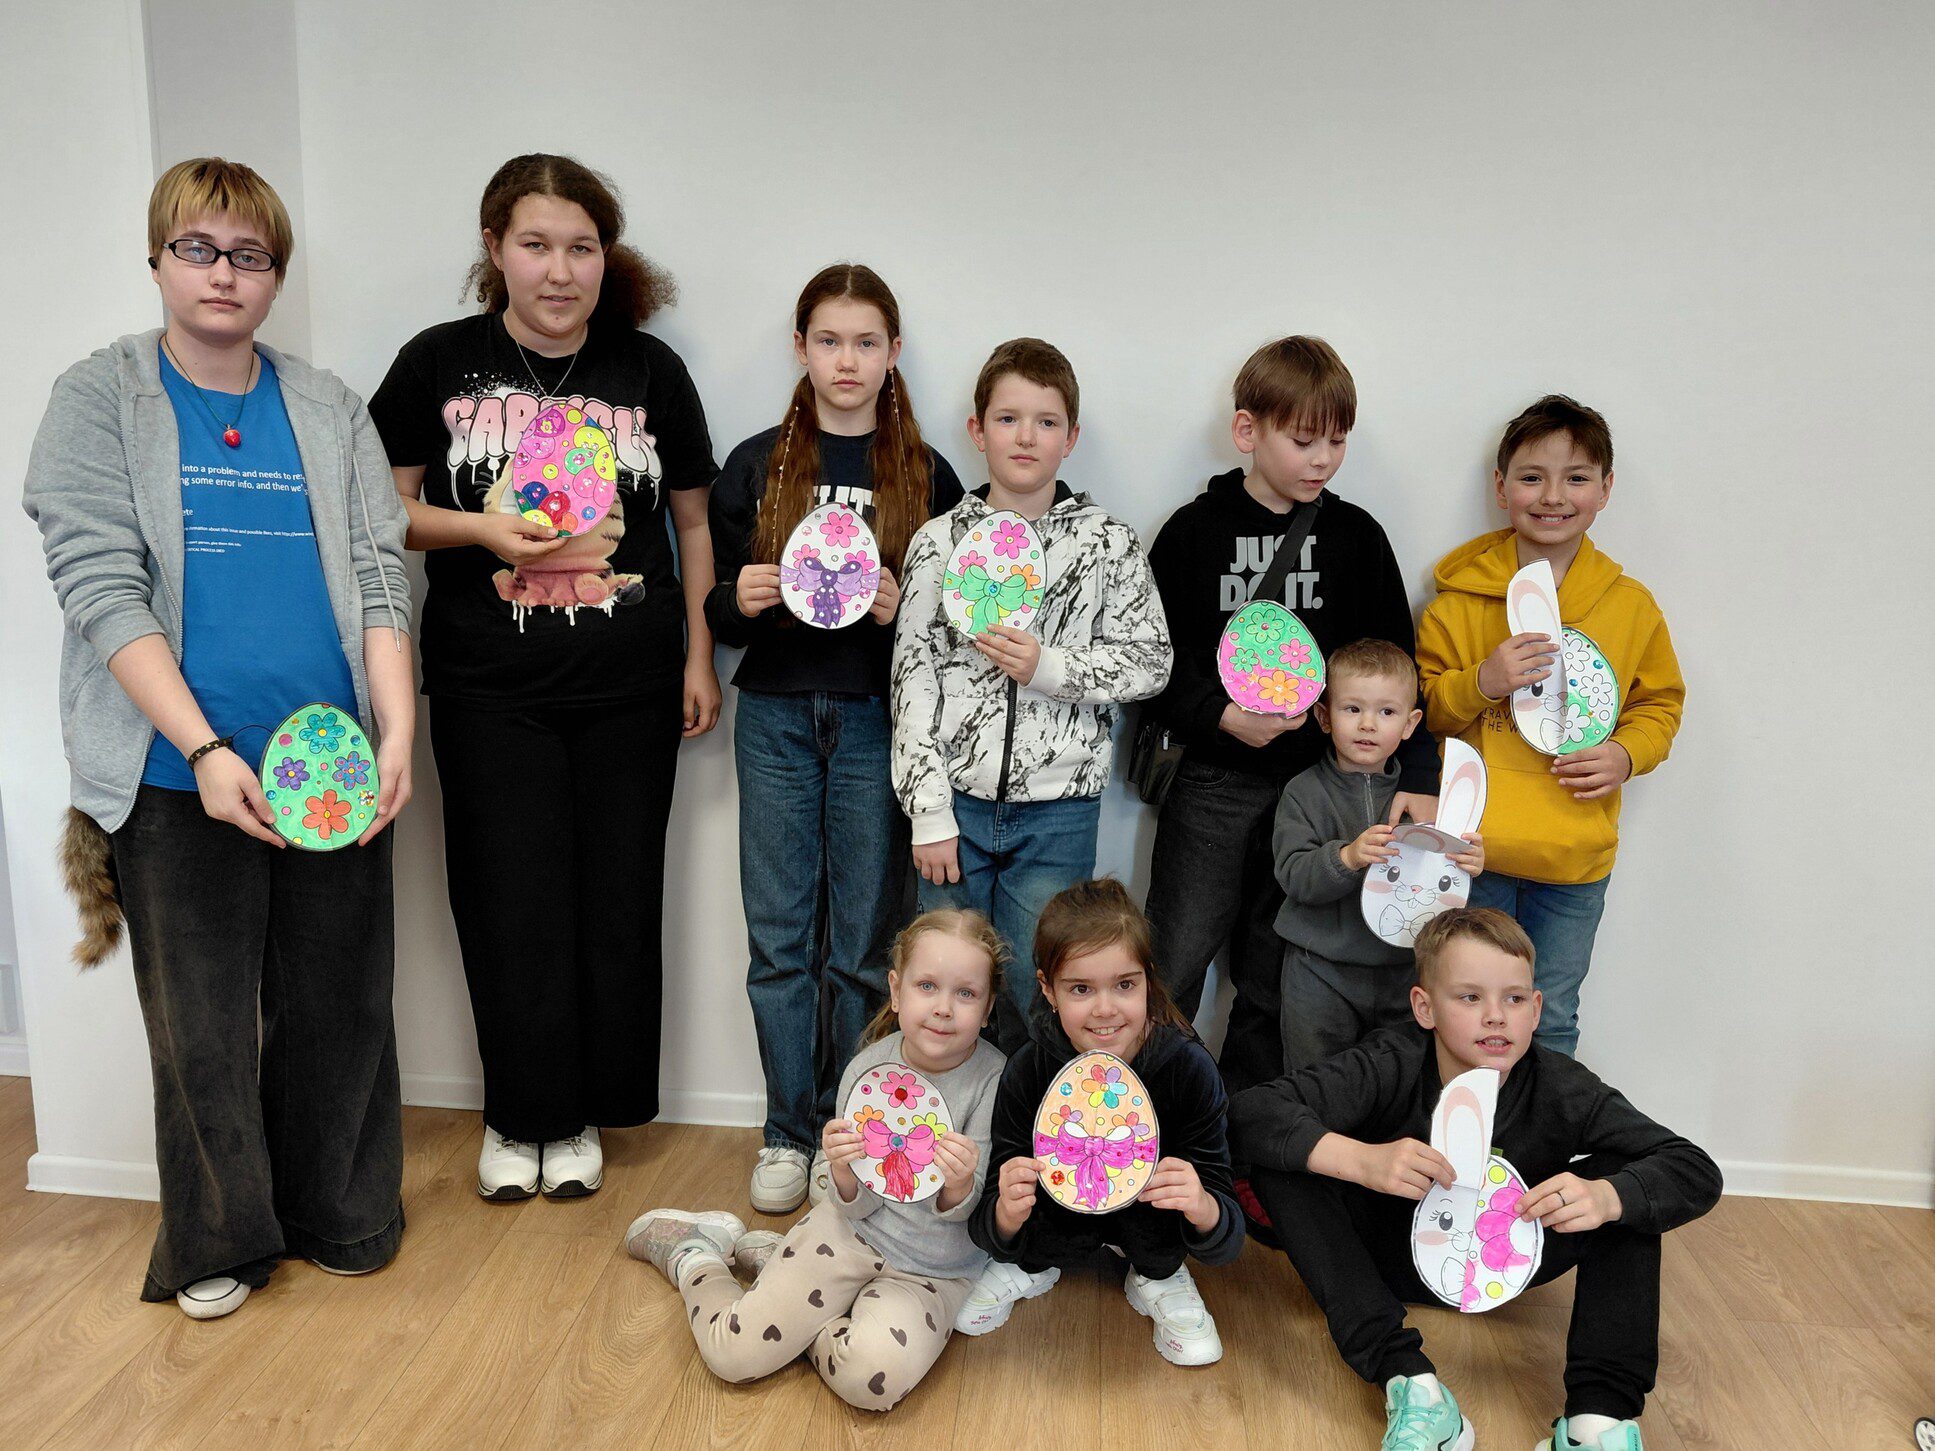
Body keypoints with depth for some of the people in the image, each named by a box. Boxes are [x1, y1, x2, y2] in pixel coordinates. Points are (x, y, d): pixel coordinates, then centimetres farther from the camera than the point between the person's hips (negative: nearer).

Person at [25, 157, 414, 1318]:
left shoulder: (330, 410, 10)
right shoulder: (100, 398, 2)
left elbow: (380, 577, 4)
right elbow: (100, 586, -7)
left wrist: (399, 731, -9)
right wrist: (204, 749, -17)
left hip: (335, 768, 2)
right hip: (178, 775, -2)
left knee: (341, 1004, 11)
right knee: (202, 1024, 9)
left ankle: (338, 1214, 31)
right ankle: (219, 1243, 29)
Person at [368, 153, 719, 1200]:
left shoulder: (649, 369, 4)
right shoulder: (439, 363, 1)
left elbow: (694, 520, 10)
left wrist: (699, 658, 6)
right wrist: (485, 533, -13)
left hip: (629, 688, 1)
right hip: (489, 689, -1)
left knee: (616, 904, 6)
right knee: (512, 906, 3)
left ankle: (580, 1116, 24)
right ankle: (518, 1116, 23)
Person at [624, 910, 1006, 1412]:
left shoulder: (995, 1079, -17)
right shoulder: (867, 1069, -11)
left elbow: (970, 1212, -12)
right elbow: (859, 1205, -7)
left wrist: (960, 1186, -36)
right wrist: (846, 1174, -30)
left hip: (933, 1271, 0)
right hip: (853, 1232, 1)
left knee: (875, 1378, -27)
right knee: (733, 1352, -9)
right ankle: (696, 1257, 26)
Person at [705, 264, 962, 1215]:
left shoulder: (927, 477, 4)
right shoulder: (755, 467, 7)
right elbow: (720, 613, 8)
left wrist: (900, 609, -16)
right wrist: (739, 599, -14)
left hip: (876, 723, -1)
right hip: (776, 719, 1)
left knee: (863, 941, 5)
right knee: (780, 938, 5)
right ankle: (788, 1134, 20)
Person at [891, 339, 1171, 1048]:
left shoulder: (1109, 543, 1)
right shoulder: (940, 541, 1)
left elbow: (1150, 660, 2)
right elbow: (912, 679, -1)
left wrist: (1049, 666, -15)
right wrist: (929, 814, -5)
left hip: (1058, 810, 0)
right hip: (957, 804, 1)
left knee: (1036, 998, 5)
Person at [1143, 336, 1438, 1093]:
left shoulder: (1357, 536, 6)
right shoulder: (1195, 532, 0)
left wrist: (1419, 776, -5)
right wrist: (1220, 716, -16)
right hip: (1213, 781, -2)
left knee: (1273, 980, 10)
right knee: (1174, 965, -1)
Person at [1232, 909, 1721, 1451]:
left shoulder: (1561, 1090, -20)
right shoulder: (1391, 1067, -26)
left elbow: (1697, 1172, -21)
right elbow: (1250, 1111, -36)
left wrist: (1606, 1197, -43)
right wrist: (1361, 1160, -52)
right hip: (1391, 1257, -1)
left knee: (1628, 1184, -20)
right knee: (1281, 1163, -29)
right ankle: (1408, 1379, -32)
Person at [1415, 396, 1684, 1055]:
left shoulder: (1631, 604, 3)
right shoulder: (1462, 597, -3)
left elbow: (1660, 703, 12)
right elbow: (1421, 706, -1)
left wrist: (1626, 752, -8)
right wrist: (1483, 681, -19)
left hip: (1576, 857, 2)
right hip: (1473, 849, -1)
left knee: (1552, 1020, 15)